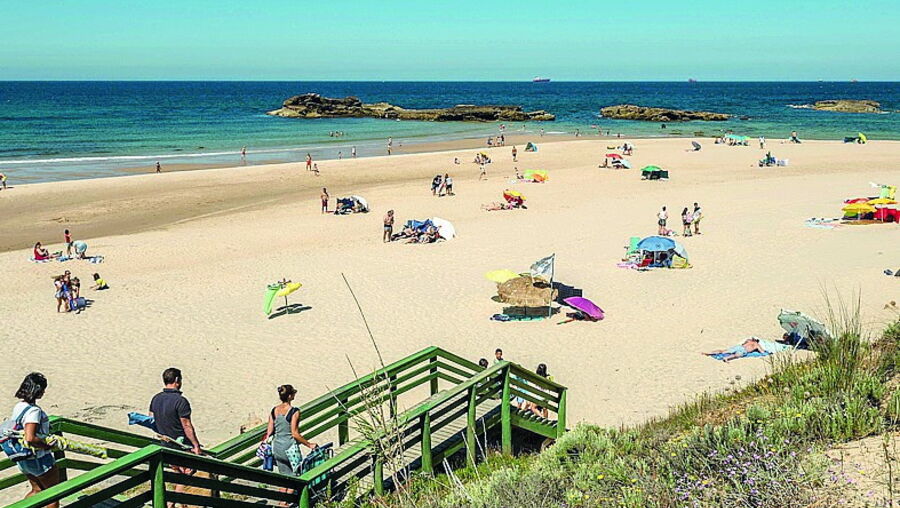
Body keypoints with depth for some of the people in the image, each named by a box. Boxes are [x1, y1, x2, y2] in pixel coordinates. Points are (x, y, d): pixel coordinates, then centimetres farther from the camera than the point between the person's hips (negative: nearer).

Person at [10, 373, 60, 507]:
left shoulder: (18, 406, 1)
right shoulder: (34, 411, -27)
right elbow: (30, 439, -35)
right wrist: (46, 445, -20)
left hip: (23, 460, 8)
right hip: (39, 460, -8)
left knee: (37, 490, 24)